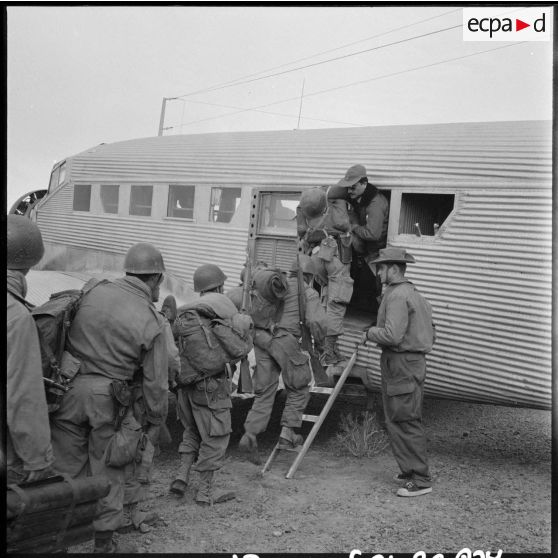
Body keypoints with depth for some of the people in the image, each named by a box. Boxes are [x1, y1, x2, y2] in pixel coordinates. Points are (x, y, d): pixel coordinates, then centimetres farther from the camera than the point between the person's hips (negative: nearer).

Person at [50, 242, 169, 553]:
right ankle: (105, 544, 28)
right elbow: (155, 381, -5)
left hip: (68, 389, 3)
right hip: (106, 399, -3)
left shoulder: (94, 293, -1)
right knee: (107, 470, 14)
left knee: (67, 465, 16)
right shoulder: (153, 322, -10)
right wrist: (156, 420, 9)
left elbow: (69, 336, 8)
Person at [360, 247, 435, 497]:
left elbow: (392, 335, -24)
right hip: (414, 361, 11)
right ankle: (410, 470, 25)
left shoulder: (397, 295, -15)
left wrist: (369, 333, -9)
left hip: (401, 364, -11)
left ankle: (421, 480, -1)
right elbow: (431, 335, 21)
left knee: (406, 421, -6)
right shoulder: (415, 294, 18)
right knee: (396, 420, 17)